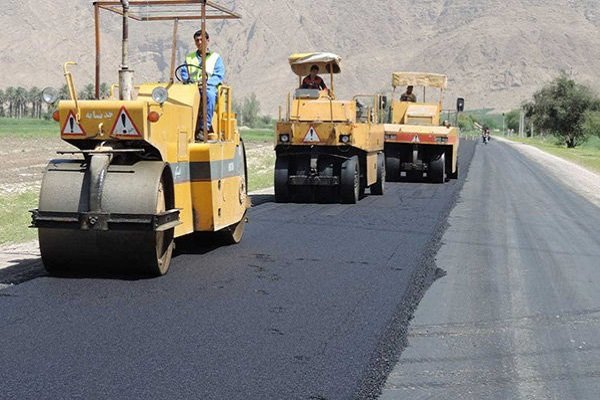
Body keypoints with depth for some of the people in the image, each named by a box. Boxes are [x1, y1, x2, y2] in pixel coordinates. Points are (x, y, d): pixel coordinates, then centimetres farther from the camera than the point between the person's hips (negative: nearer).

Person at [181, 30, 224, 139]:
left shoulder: (216, 57, 17)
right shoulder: (189, 57, 27)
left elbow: (219, 76, 3)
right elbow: (184, 74, 17)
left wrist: (205, 82, -14)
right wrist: (188, 80, -7)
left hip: (209, 87, -2)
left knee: (209, 94, -41)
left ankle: (204, 128, -43)